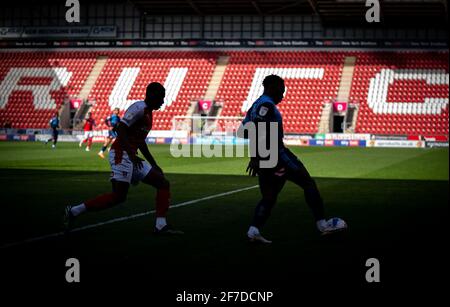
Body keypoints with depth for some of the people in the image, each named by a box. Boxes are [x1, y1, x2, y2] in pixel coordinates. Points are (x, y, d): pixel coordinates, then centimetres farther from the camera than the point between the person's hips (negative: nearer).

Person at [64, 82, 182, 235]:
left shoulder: (148, 112, 21)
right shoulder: (139, 108, -10)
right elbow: (121, 129, -20)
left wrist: (154, 165, 27)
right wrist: (132, 155, -27)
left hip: (131, 157, 10)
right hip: (121, 154, -10)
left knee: (163, 184, 6)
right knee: (118, 196, -17)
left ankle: (161, 226, -1)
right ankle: (74, 211, -11)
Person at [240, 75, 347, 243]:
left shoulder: (256, 105, 18)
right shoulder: (267, 105, -12)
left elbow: (243, 130, 21)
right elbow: (257, 130, -24)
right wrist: (255, 157, -28)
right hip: (276, 155, -9)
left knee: (268, 197, 13)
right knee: (308, 184, 2)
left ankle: (254, 230, -4)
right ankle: (322, 224, 2)